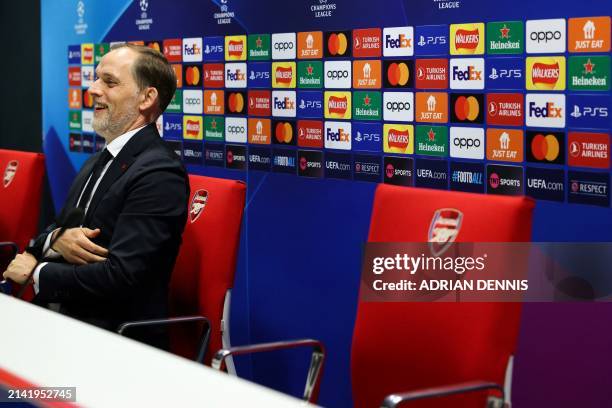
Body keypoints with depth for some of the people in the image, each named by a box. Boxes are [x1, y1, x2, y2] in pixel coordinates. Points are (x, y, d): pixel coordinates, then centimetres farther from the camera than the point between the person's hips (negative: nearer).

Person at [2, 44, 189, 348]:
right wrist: (56, 240, -9)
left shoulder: (160, 174, -15)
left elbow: (119, 277, -23)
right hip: (68, 320, 8)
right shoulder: (97, 163, 15)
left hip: (120, 343, -8)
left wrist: (36, 272, -10)